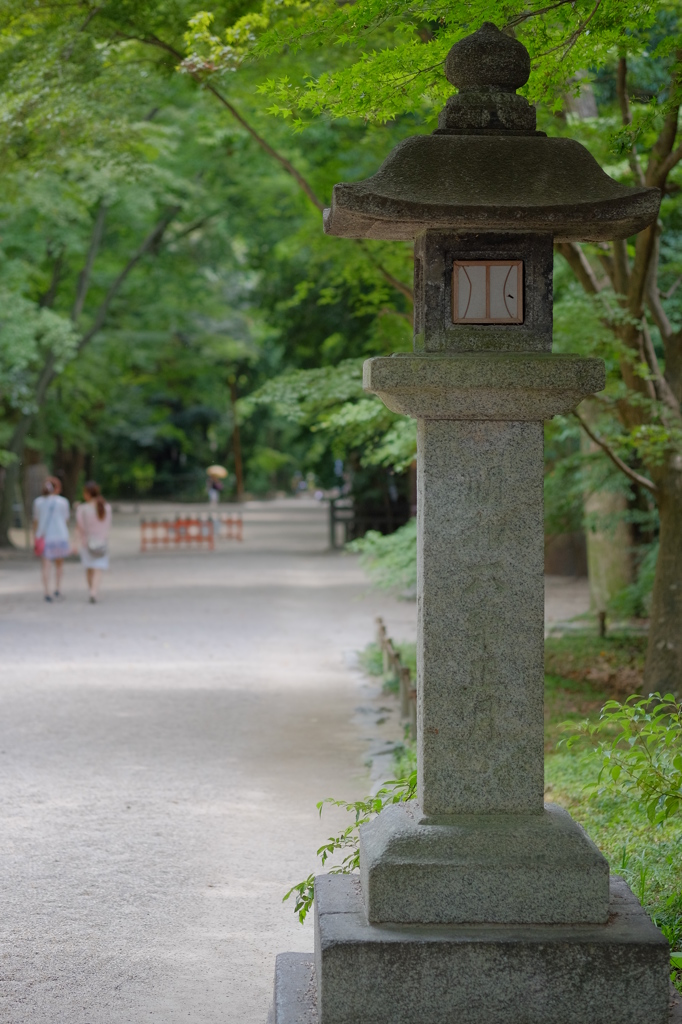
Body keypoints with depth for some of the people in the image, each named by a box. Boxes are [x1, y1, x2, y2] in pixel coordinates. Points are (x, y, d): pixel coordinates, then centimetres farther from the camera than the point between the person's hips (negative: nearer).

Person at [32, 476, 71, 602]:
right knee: (59, 563, 18)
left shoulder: (38, 502, 1)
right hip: (60, 535, -1)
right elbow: (66, 521, 4)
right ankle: (58, 588, 13)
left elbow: (36, 522, 3)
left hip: (44, 537, 1)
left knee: (45, 565, 1)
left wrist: (35, 538, 8)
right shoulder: (62, 502, -3)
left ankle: (47, 592, -7)